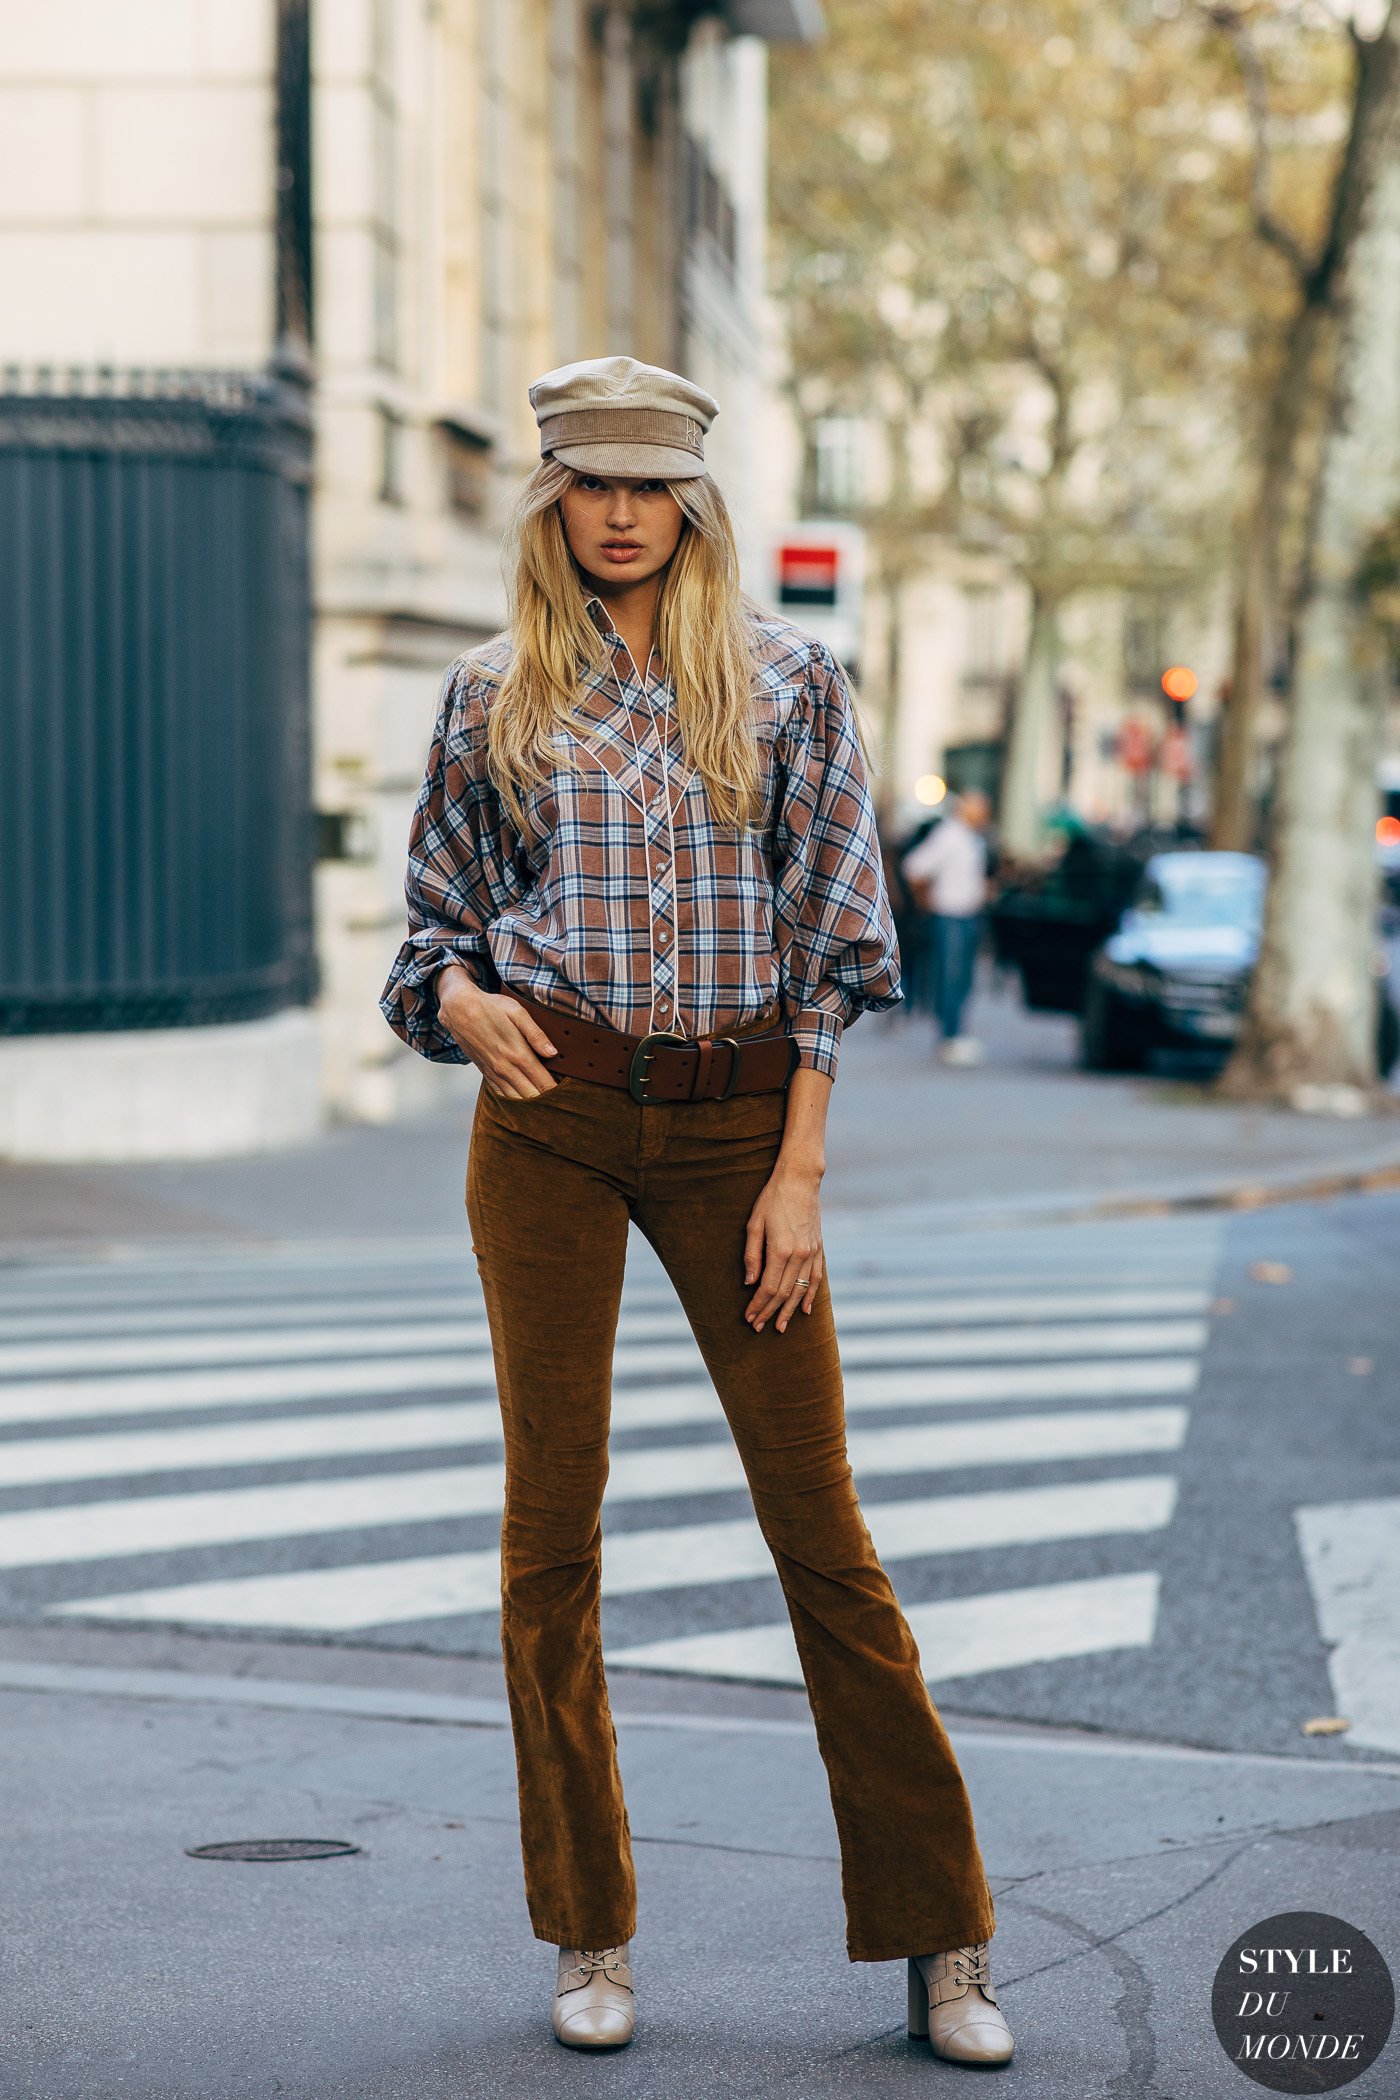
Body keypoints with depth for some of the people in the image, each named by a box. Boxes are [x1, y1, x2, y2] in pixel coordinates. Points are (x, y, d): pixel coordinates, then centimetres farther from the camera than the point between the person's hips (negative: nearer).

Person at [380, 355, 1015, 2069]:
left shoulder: (788, 683, 4)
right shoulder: (494, 700, 8)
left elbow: (830, 939, 2)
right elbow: (436, 922, 16)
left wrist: (799, 1174, -5)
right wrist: (463, 999, -8)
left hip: (736, 1120, -1)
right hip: (549, 1116, 1)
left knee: (818, 1517, -1)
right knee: (552, 1509, 1)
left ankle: (938, 1940, 7)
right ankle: (589, 1937, 13)